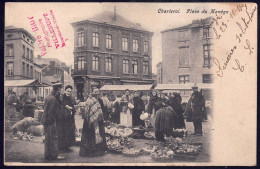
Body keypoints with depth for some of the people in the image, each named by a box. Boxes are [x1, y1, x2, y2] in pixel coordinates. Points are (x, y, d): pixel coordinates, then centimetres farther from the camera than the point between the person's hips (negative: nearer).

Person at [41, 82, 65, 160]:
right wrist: (53, 121, -17)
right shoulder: (53, 99, -19)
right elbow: (51, 112, -20)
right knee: (53, 138, -3)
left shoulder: (48, 97, 12)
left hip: (45, 120, 10)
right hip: (50, 121, -10)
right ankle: (55, 155, 3)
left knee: (48, 138, 15)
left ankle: (47, 154, 23)